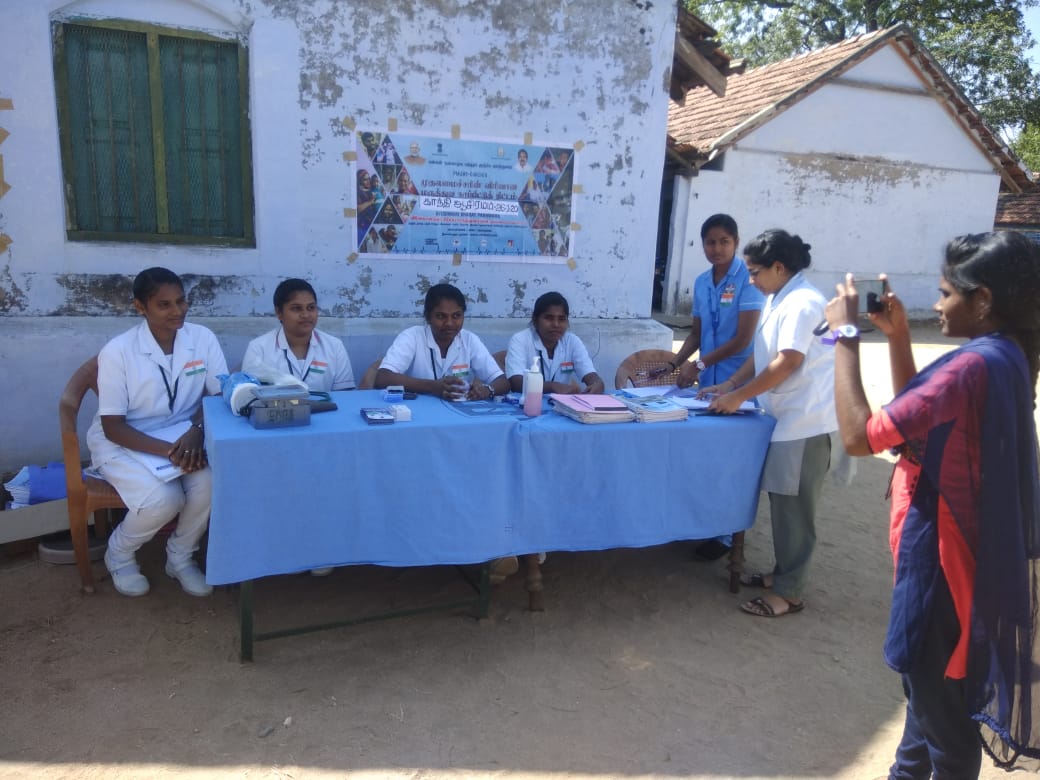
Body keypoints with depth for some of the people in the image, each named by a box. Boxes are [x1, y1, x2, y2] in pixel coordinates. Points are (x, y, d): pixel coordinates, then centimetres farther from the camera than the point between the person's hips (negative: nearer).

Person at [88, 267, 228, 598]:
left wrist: (196, 431, -23)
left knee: (209, 482, -27)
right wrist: (168, 451, -29)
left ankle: (180, 556, 3)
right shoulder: (117, 352, -18)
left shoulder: (203, 338, -9)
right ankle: (119, 553, 8)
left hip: (182, 434, 3)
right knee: (163, 500, -28)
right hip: (123, 443, -3)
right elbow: (113, 427, -16)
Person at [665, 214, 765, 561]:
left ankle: (726, 533, 13)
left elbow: (744, 339, -15)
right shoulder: (701, 283, 9)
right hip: (708, 382, 6)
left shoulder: (748, 280, -12)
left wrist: (700, 365, -14)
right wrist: (675, 362, 1)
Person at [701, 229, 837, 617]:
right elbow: (761, 354, 18)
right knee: (782, 502, 16)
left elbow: (787, 362, -22)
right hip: (786, 417, 10)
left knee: (794, 508, -2)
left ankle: (789, 593, 9)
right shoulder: (776, 301, 13)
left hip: (805, 420, -10)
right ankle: (782, 574, 29)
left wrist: (739, 396, -16)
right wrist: (729, 385, 10)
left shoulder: (802, 303, -17)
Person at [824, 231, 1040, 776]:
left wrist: (845, 335, -21)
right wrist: (897, 336, 5)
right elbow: (913, 416, 15)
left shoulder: (973, 367, -27)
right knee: (930, 686, 27)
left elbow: (859, 435, -30)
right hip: (961, 554, 10)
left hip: (942, 561, -10)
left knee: (943, 707, 9)